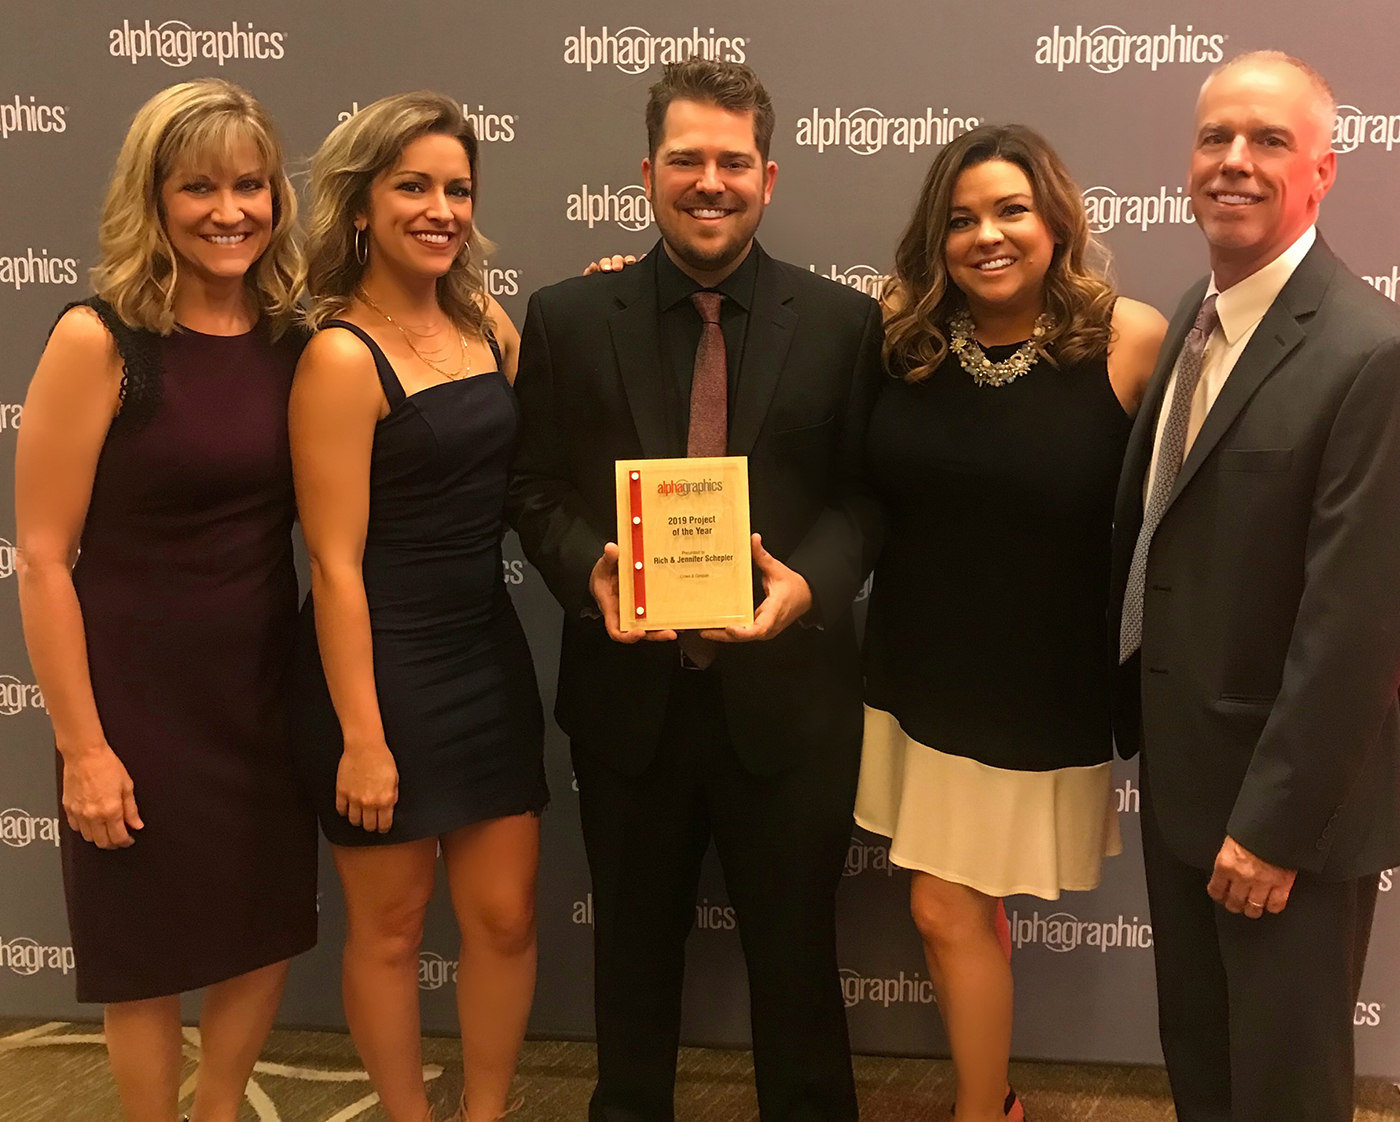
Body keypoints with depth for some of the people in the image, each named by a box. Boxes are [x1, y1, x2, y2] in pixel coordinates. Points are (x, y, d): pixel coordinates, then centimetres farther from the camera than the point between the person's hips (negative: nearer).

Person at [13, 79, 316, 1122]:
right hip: (138, 697, -4)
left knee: (269, 929, 15)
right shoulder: (99, 340, -15)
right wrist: (82, 747, -14)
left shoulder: (290, 340, -1)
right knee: (149, 953, 11)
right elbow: (42, 557, -14)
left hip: (264, 687, 5)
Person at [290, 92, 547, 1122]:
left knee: (505, 916, 11)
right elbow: (336, 563, -16)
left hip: (489, 657, 6)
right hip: (383, 669, -6)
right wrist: (361, 737, -16)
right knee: (391, 924, 11)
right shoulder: (342, 355, -16)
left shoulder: (485, 322, 4)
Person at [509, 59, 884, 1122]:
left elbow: (863, 492, -1)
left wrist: (810, 581, -19)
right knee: (634, 944, 20)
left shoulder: (844, 323, -3)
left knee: (795, 947, 14)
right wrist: (589, 567, -17)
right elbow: (537, 487, 2)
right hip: (629, 688, 1)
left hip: (785, 692, -1)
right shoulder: (567, 317, -1)